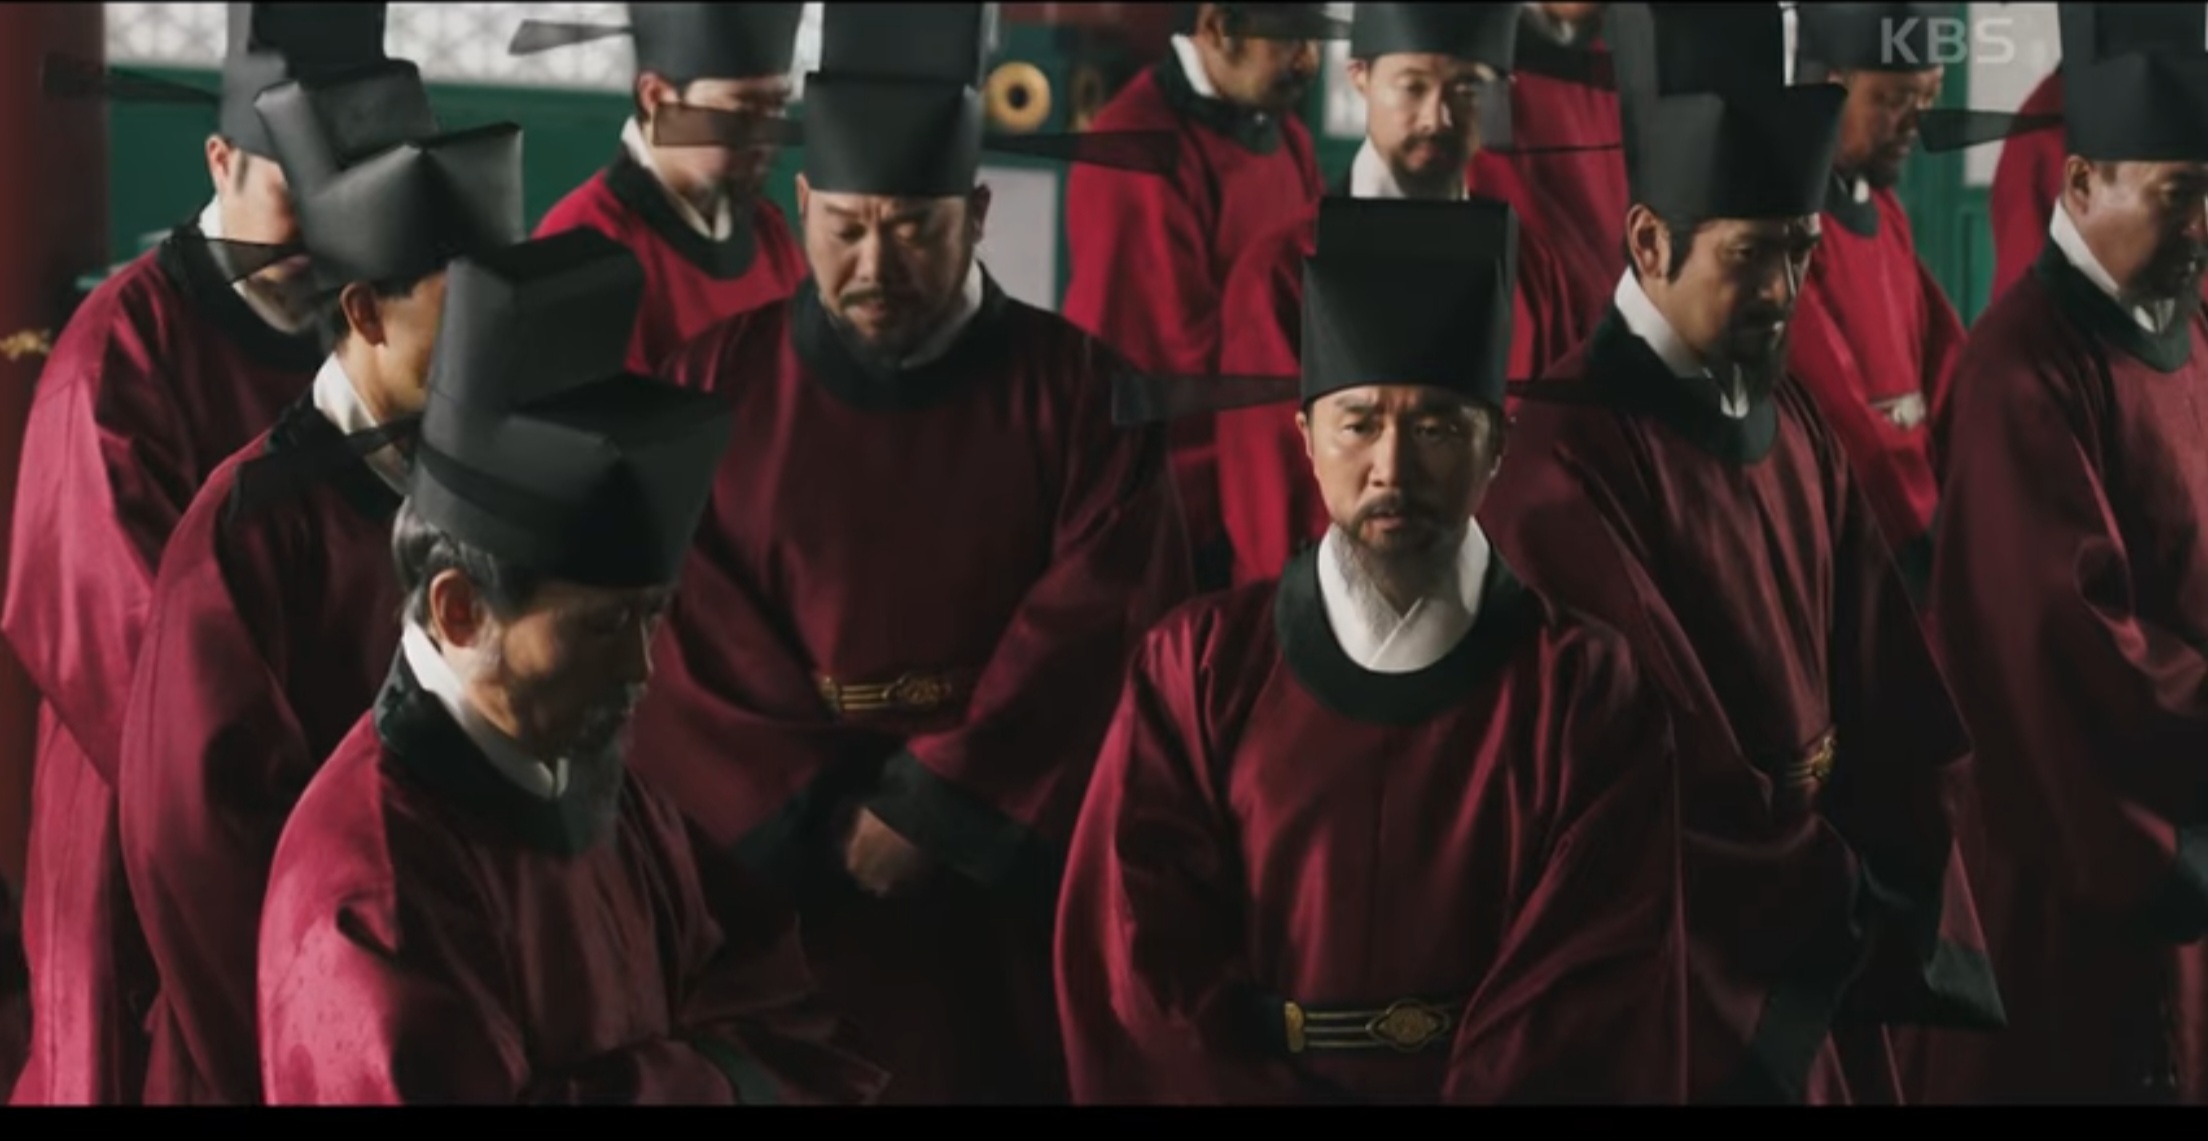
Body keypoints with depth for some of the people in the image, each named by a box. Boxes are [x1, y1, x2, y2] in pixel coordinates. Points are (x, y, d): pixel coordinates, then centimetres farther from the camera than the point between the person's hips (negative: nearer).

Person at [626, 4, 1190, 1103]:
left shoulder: (1075, 387, -1)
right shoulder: (718, 384, 1)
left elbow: (1110, 626, -10)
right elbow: (685, 641, -5)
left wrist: (935, 806, -15)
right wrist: (822, 815, -13)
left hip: (1016, 881, 0)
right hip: (779, 883, 0)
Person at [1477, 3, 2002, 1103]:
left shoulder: (1794, 428, 6)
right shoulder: (1566, 461, -18)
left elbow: (1896, 697, 6)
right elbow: (1650, 762, -19)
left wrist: (1898, 906, -5)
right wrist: (1847, 903, -11)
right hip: (1682, 989, -7)